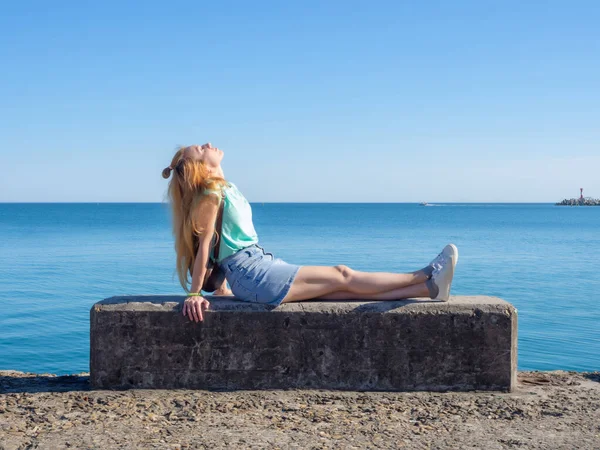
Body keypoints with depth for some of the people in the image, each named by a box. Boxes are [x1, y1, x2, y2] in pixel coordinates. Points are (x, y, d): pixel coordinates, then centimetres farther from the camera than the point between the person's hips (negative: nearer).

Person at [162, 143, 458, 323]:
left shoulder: (226, 190, 20)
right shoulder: (211, 194, -8)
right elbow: (204, 243, -13)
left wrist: (222, 287, 20)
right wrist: (194, 294, -14)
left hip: (260, 266, 9)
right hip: (251, 275, -9)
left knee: (345, 286, -2)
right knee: (341, 277, -8)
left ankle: (429, 288, -6)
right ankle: (426, 277, -6)